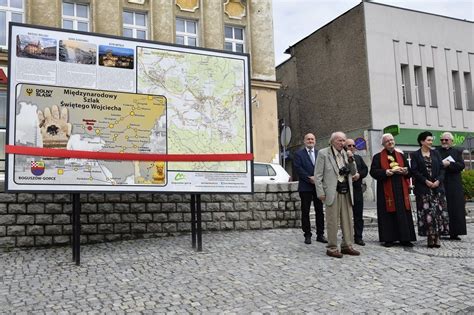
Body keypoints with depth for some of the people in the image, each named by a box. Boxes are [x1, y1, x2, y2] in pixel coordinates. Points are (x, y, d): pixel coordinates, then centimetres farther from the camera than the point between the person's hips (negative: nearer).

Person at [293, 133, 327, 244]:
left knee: (320, 211, 6)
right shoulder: (299, 154, 2)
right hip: (305, 186, -3)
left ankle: (320, 234, 13)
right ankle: (307, 235, 10)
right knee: (305, 212, 2)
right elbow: (298, 168, -8)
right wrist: (309, 178, -15)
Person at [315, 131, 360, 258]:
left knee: (348, 220, 9)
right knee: (332, 221, -2)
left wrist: (351, 160, -2)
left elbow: (353, 173, 14)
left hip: (346, 192, 6)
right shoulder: (323, 153, -4)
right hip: (332, 192, -6)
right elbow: (318, 175, -6)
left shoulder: (345, 154, 13)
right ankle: (332, 248, 6)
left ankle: (347, 246, 19)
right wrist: (321, 193, -11)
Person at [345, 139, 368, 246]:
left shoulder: (359, 158, 18)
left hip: (357, 189, 5)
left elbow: (365, 169, 11)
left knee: (358, 214, 6)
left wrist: (359, 175, -7)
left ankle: (358, 237, 12)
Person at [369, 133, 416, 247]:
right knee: (388, 215, -2)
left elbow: (409, 170, 16)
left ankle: (404, 238, 6)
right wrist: (386, 172, -19)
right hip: (386, 190, -3)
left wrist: (405, 171, -6)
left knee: (403, 214, 1)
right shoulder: (378, 157, 3)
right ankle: (388, 239, 5)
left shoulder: (401, 156, 15)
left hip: (401, 190, 3)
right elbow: (373, 171, -6)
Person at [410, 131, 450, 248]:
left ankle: (437, 237, 2)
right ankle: (430, 238, 0)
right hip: (423, 188, -3)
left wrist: (438, 180, -8)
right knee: (426, 212, -4)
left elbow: (442, 168, 7)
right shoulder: (415, 155, 3)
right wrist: (426, 181, -13)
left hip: (437, 186, 3)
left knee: (438, 211, -2)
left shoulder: (435, 153, 13)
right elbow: (414, 171, -5)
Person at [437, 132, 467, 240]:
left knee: (455, 209, 0)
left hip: (454, 185, 2)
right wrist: (442, 164, -16)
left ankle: (454, 233, 3)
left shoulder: (457, 152, 13)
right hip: (440, 184, -2)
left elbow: (461, 165, -1)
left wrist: (448, 164, -12)